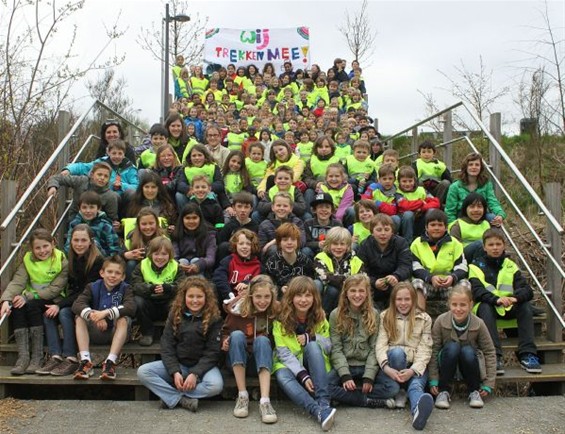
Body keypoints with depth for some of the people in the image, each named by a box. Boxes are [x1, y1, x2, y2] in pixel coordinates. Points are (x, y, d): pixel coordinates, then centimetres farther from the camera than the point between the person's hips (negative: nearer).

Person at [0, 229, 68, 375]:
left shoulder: (62, 262, -9)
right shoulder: (28, 260, 3)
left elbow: (55, 289, -17)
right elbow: (17, 282, -10)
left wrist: (27, 297, -25)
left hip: (51, 302, -4)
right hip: (30, 301, 4)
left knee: (32, 306, -32)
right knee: (16, 307, -27)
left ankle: (37, 356, -25)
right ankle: (23, 356, -27)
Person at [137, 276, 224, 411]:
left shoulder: (214, 319, -7)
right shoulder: (175, 315, 1)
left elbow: (212, 352, -9)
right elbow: (167, 347, -3)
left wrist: (195, 374, -21)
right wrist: (175, 372, -17)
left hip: (203, 365, -2)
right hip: (177, 364, 3)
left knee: (216, 385, -34)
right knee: (142, 372, -18)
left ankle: (171, 396, -21)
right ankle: (182, 399, -23)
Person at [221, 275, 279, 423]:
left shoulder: (277, 310, -7)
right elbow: (225, 332, 4)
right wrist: (225, 341, -17)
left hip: (263, 360, 0)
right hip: (238, 359, 0)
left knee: (262, 339, -31)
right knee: (237, 334, -28)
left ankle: (265, 401, -42)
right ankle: (242, 395, -27)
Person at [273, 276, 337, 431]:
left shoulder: (319, 317, -4)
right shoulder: (281, 319, -12)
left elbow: (329, 346, -5)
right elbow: (283, 353, -18)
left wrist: (311, 338, -24)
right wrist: (302, 375, -31)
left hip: (314, 364, 1)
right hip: (290, 364, -1)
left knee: (313, 346, -31)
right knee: (282, 376, -35)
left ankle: (324, 402, -38)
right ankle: (320, 411, -49)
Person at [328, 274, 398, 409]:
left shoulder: (374, 315, 3)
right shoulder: (336, 315, -1)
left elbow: (374, 348, -1)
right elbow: (336, 349, -6)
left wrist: (369, 376, -13)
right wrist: (345, 376, -18)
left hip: (367, 365, 1)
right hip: (344, 366, -1)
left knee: (393, 387, -24)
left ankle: (346, 396, -15)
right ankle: (371, 401, -19)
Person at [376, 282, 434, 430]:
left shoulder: (424, 319, 6)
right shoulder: (385, 317, 6)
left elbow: (425, 350, -4)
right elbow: (381, 345, -6)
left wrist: (413, 370, -23)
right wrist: (386, 367, -26)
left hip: (416, 366, 0)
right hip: (394, 362, 0)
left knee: (416, 385, -35)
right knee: (397, 352, -35)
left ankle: (418, 412, -69)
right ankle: (399, 390, -16)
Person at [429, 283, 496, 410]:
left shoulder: (478, 324, -17)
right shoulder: (441, 321, -19)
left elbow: (490, 352, -10)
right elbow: (433, 351, -14)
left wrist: (488, 384, -12)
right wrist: (433, 380, -17)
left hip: (468, 362, 0)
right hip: (447, 362, 0)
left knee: (468, 351, -32)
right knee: (452, 346, -32)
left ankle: (474, 391, -9)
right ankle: (443, 391, -17)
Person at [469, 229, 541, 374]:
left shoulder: (511, 266, 9)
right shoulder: (477, 266, 2)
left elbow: (527, 290, -6)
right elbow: (476, 291, -16)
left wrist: (515, 297, -31)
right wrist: (496, 299, -36)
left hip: (509, 308, 3)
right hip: (487, 307, -2)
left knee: (526, 306, -25)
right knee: (485, 307, -34)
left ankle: (527, 354, -29)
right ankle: (495, 355, -42)